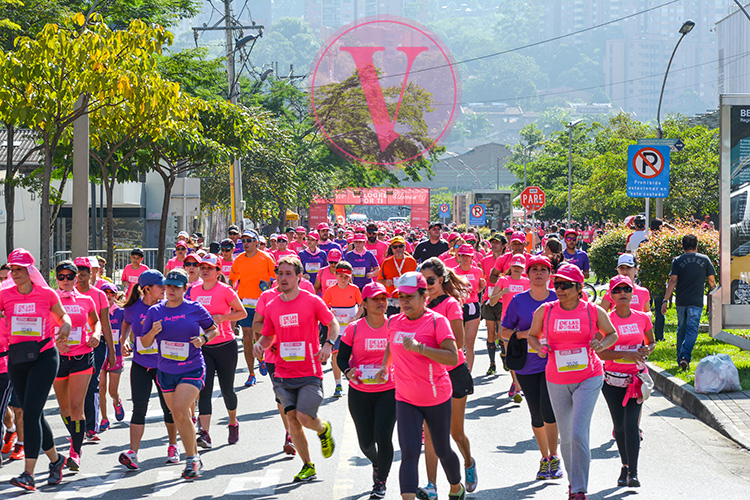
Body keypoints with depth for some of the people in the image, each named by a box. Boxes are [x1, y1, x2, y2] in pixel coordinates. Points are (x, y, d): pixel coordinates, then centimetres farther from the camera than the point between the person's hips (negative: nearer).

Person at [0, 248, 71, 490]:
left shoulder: (46, 294, -2)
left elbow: (62, 315, 15)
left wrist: (65, 326, -6)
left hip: (44, 356, -4)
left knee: (31, 413, -14)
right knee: (33, 414, 12)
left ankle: (28, 474, -18)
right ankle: (55, 459, 34)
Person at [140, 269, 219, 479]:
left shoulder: (195, 309, -4)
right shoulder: (155, 311, 3)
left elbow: (214, 329, 11)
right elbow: (145, 343, 8)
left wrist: (203, 338, -10)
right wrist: (153, 332, -13)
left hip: (192, 369, -4)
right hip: (166, 371, 4)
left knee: (179, 411, -20)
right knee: (179, 417, 9)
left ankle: (192, 459, -9)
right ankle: (195, 458, 25)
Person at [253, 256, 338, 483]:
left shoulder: (312, 301, -4)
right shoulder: (272, 306, 7)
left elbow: (333, 324, 7)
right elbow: (268, 336, 17)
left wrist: (328, 344, -11)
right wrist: (260, 345, -6)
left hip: (310, 373, -4)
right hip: (283, 373, 4)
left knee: (304, 416, -15)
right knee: (292, 417, -4)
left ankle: (323, 429, 23)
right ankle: (307, 466, 11)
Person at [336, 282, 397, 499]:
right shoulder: (354, 329, -4)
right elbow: (341, 357, 1)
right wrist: (348, 372, -18)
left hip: (389, 392, -1)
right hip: (359, 393, 1)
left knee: (383, 436, -12)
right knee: (366, 441, 7)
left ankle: (381, 482, 8)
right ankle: (376, 464, 43)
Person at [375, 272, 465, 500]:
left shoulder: (437, 321, -13)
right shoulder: (394, 322, 3)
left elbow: (453, 358, -23)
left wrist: (420, 348, -30)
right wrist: (385, 366, 13)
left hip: (437, 398, -3)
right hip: (406, 399, 3)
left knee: (442, 451, 14)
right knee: (409, 453, -12)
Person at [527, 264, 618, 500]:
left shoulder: (594, 311, -6)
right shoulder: (545, 311, -3)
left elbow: (612, 334, 9)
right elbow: (532, 335, 12)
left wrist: (602, 344, -13)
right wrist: (539, 347, -10)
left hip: (588, 378, -3)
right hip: (557, 381, 3)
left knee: (578, 434, -15)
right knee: (566, 437, 12)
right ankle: (573, 480, 34)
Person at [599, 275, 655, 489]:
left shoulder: (642, 318, 2)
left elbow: (651, 342, 17)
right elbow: (600, 352, -11)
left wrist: (647, 350, -6)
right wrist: (626, 354, -23)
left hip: (636, 379, 0)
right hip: (612, 380, 0)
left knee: (631, 424, -13)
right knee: (619, 426, 6)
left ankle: (633, 473, -13)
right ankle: (625, 466, 25)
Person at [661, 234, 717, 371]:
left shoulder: (677, 261, 1)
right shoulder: (704, 259, 3)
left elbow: (673, 281, -6)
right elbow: (711, 280, 9)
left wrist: (666, 300, -7)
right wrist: (713, 291, 29)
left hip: (681, 301, 2)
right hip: (696, 302, -1)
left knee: (681, 330, 15)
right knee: (692, 330, -5)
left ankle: (680, 359, 19)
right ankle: (685, 356, -24)